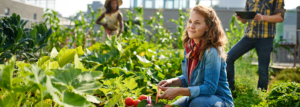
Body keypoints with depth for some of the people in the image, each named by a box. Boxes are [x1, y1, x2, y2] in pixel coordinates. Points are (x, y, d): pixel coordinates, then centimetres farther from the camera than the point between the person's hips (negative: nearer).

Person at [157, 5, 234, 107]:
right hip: (196, 97, 7)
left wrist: (178, 91, -29)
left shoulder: (212, 52, -23)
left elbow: (210, 88, -24)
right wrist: (172, 82, -8)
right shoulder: (189, 47, 0)